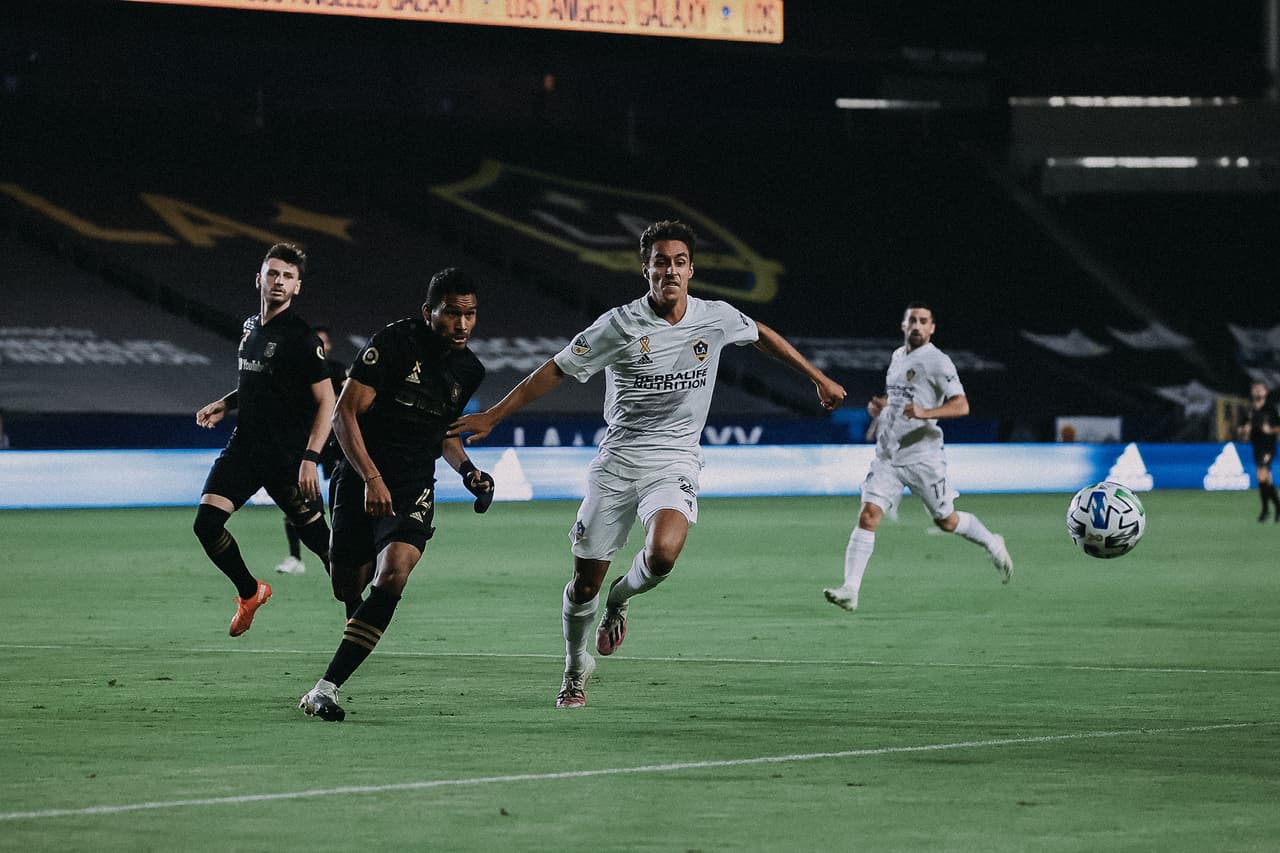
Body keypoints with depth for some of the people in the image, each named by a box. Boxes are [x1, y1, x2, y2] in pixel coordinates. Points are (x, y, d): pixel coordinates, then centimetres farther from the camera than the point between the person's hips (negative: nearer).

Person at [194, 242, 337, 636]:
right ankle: (250, 593, 17)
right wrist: (224, 405, 9)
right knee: (207, 523, -6)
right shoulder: (252, 327, 11)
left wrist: (310, 458, -23)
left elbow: (326, 401, -15)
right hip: (246, 445, 7)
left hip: (288, 457, -7)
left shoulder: (301, 337, -13)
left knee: (319, 539, -2)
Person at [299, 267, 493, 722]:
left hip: (414, 491, 3)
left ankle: (326, 688, -23)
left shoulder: (469, 370, 6)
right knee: (347, 590, 3)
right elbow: (345, 413, -14)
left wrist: (467, 471, 6)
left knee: (393, 576, -22)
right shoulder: (394, 343, -12)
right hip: (360, 481, -3)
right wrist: (372, 478, -22)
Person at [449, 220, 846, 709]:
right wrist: (493, 416, -5)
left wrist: (818, 378, 26)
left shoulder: (717, 319, -1)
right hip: (617, 461, -1)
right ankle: (576, 666, 29)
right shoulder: (619, 325, -9)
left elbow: (761, 335, 21)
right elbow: (555, 371, -3)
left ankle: (620, 599, 8)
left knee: (663, 553, -28)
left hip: (675, 463, 1)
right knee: (586, 580, 1)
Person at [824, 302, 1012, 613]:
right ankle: (850, 590, -17)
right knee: (868, 517, -11)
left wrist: (926, 412, -32)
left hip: (922, 455, -5)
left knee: (946, 521, 9)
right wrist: (881, 406, 9)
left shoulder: (937, 362, -9)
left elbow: (961, 405, -17)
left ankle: (993, 544, 38)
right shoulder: (898, 357, 14)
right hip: (887, 455, 5)